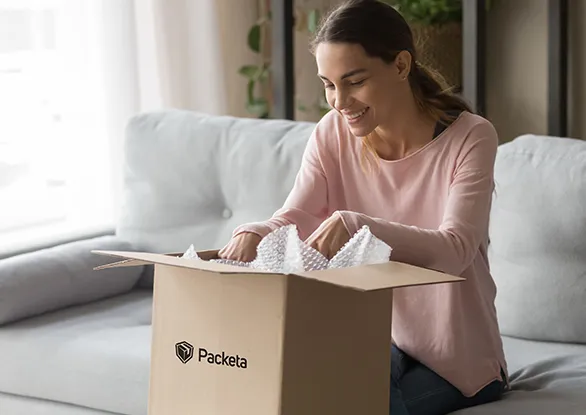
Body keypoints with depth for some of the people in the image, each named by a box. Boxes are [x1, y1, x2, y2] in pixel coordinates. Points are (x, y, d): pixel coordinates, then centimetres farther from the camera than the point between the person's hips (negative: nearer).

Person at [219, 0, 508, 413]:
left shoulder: (470, 138, -15)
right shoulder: (334, 134, -2)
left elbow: (454, 250, -28)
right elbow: (293, 220, -7)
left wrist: (356, 224, -44)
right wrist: (252, 234, -32)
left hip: (458, 359, -3)